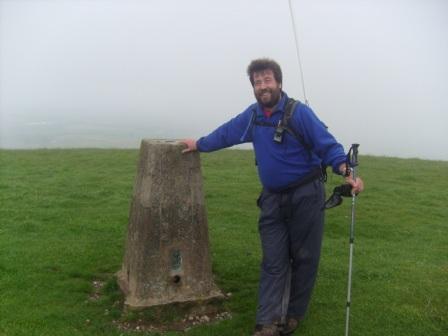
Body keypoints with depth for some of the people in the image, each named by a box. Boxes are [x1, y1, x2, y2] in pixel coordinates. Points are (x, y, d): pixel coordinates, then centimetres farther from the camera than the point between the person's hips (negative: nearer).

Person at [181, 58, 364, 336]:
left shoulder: (300, 113, -13)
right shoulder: (252, 116, 4)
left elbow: (328, 146, -18)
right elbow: (226, 133, 20)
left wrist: (347, 172, -35)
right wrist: (199, 144, 32)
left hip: (306, 197, -4)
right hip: (273, 199, 4)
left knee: (304, 259, 7)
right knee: (273, 262, 2)